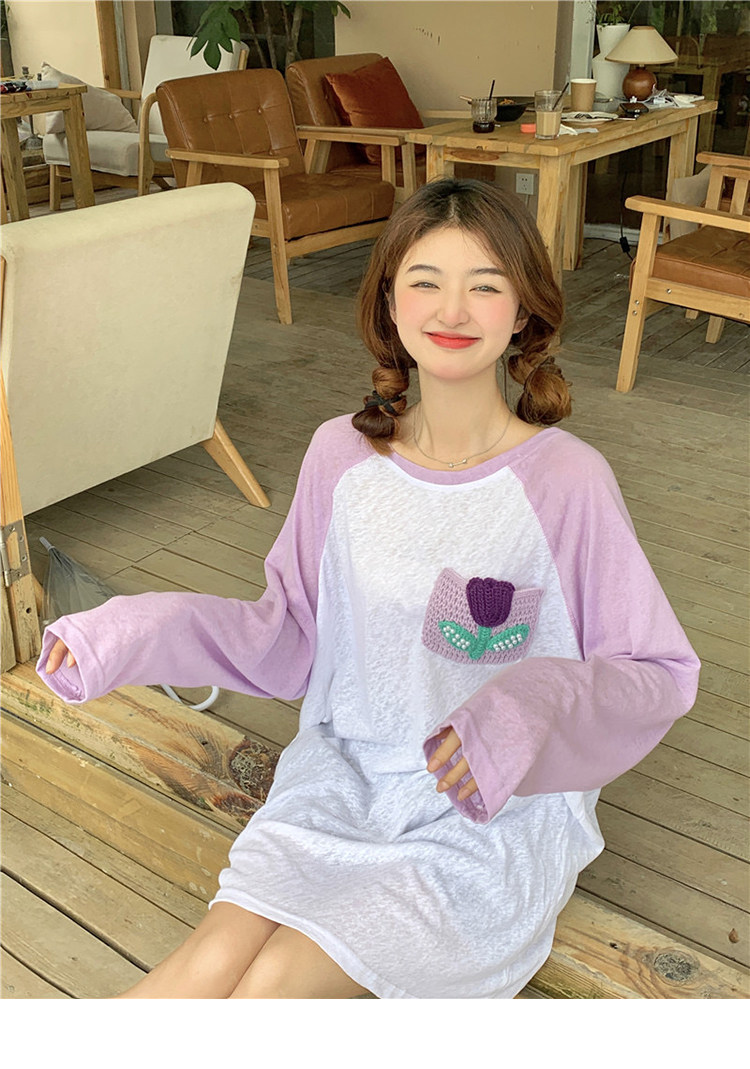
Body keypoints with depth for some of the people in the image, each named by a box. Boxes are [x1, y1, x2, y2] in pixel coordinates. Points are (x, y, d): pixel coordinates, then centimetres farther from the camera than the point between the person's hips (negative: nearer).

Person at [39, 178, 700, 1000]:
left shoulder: (568, 482, -17)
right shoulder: (341, 454, -5)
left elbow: (661, 674, -10)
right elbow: (290, 638, 5)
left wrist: (533, 710, -30)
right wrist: (137, 631, -6)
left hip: (496, 806, -2)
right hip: (344, 768, 3)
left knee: (278, 980, -17)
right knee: (215, 957, -19)